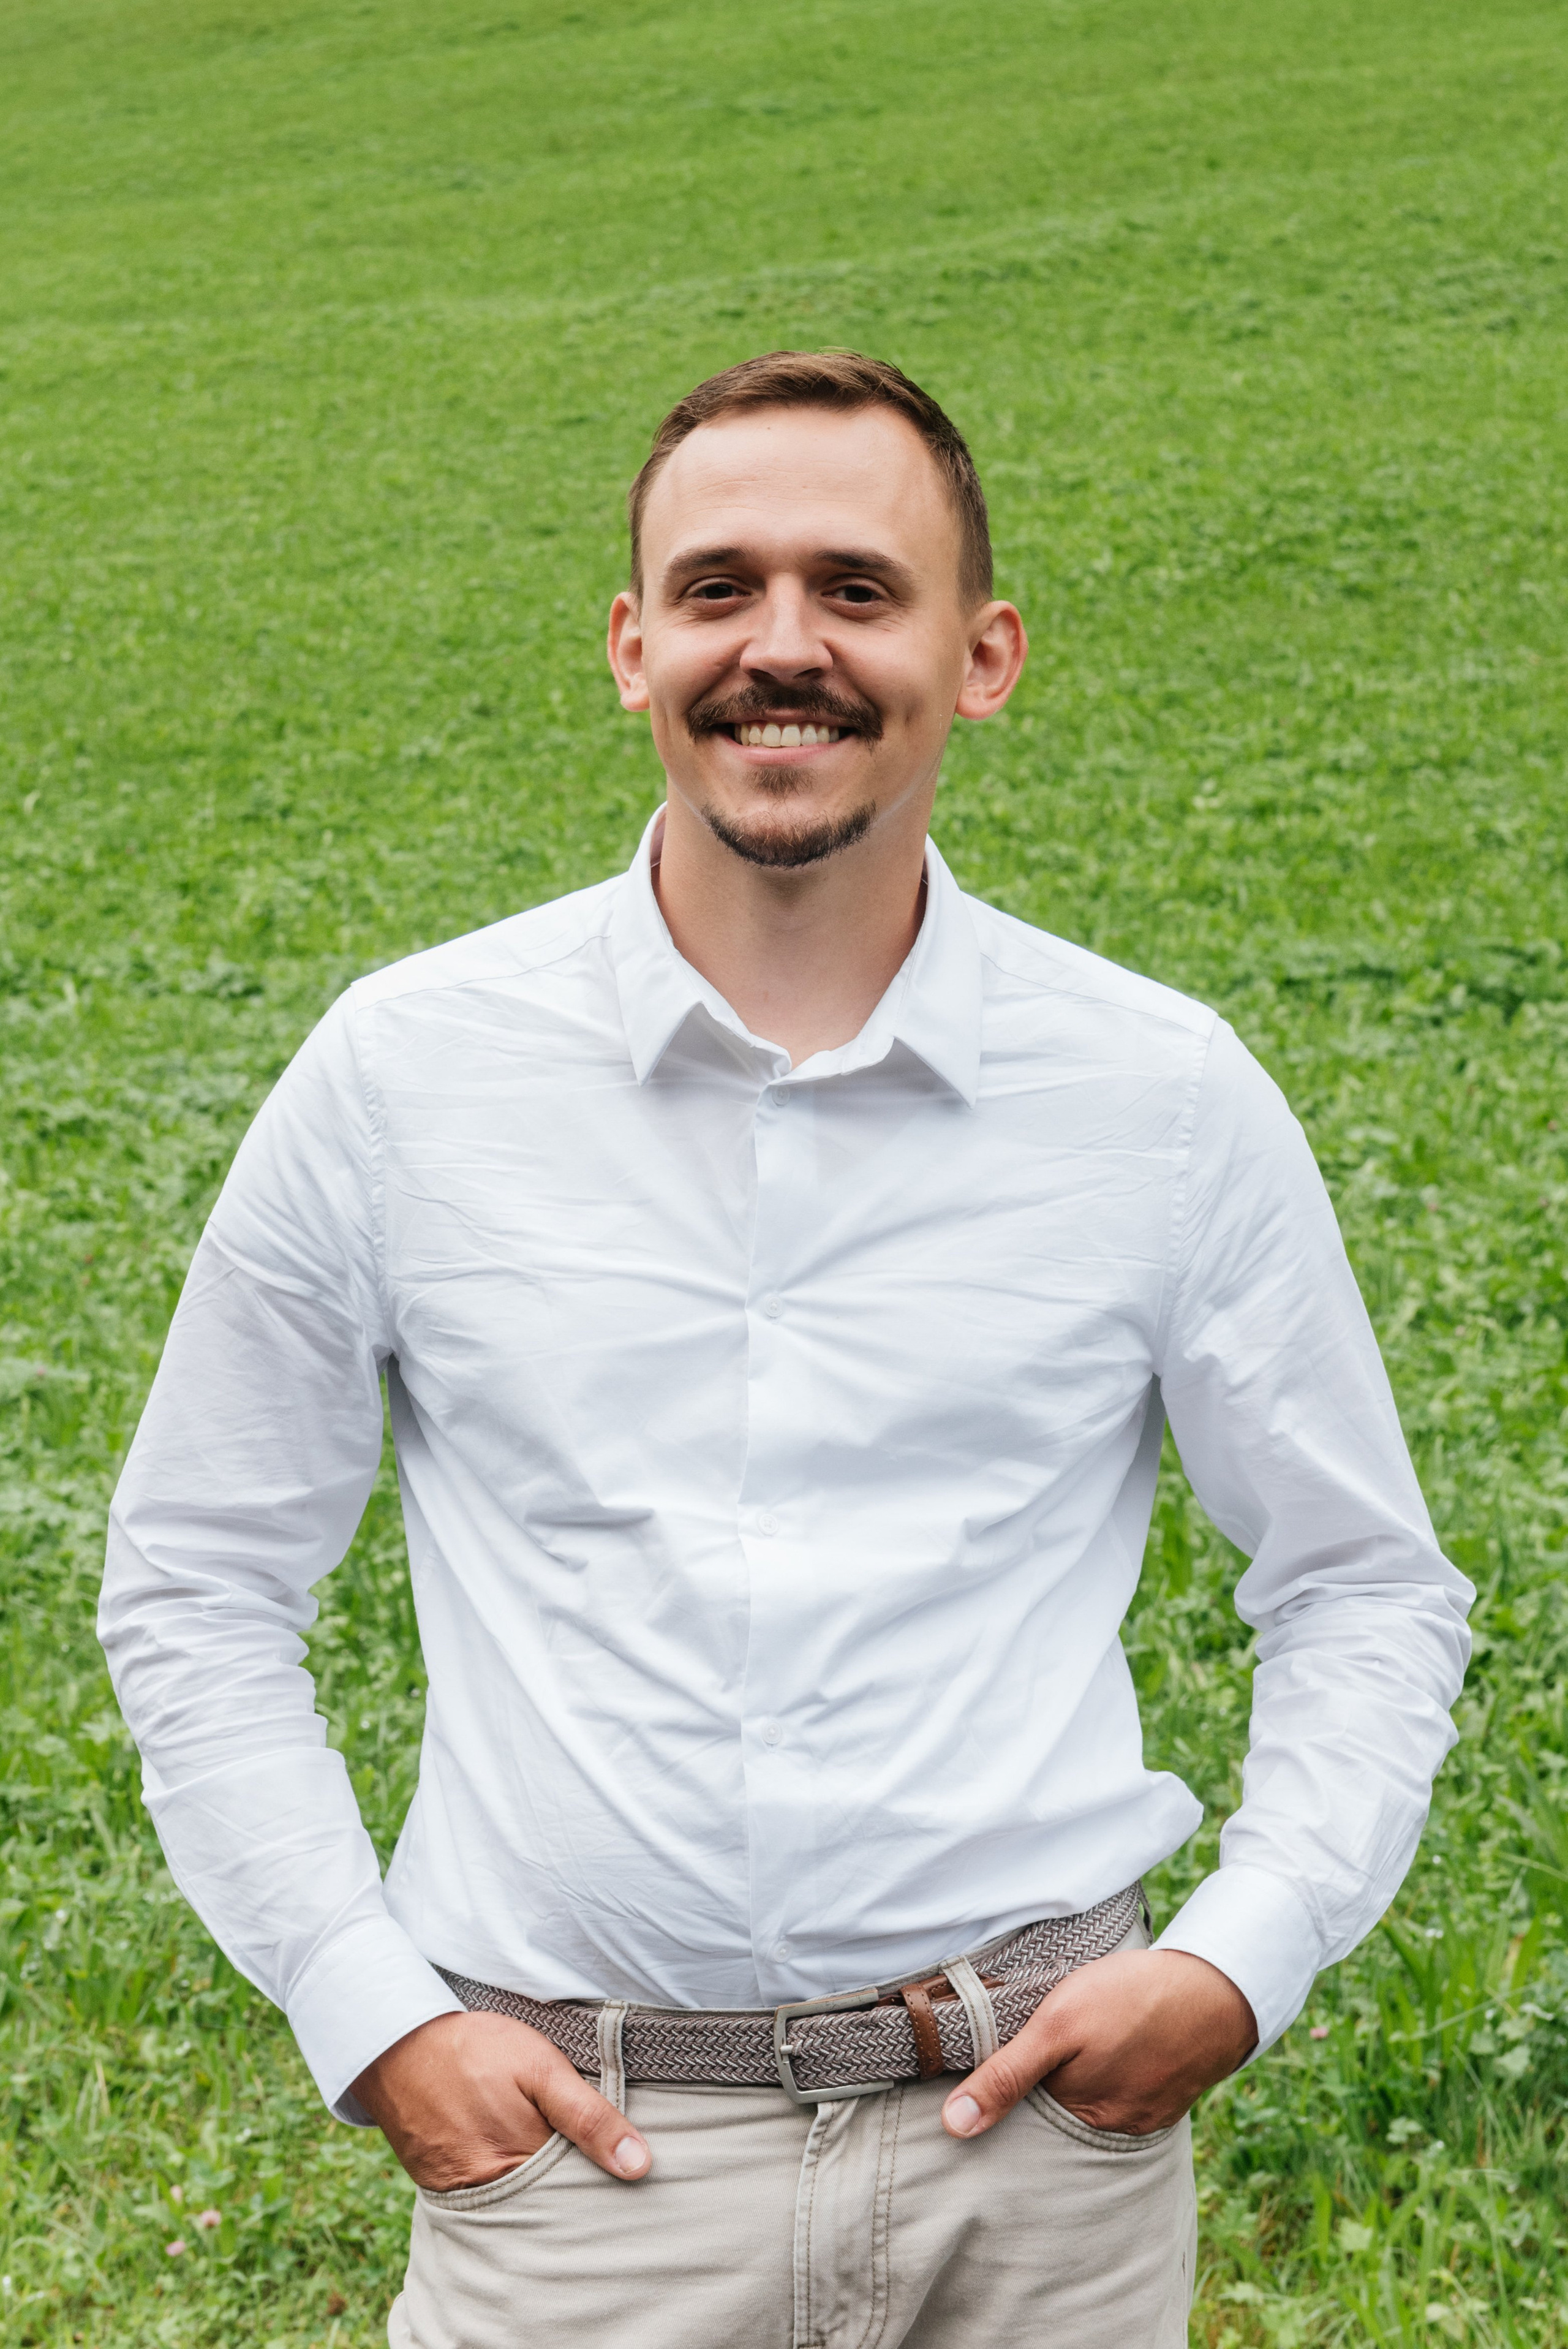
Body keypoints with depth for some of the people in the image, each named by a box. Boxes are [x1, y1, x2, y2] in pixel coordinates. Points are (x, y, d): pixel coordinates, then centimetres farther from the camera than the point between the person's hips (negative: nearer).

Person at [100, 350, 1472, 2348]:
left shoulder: (1168, 1100, -1)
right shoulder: (404, 1072, -2)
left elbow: (1368, 1588, 8)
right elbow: (194, 1585, 5)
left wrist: (1241, 1963, -6)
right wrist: (368, 2015, -3)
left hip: (1037, 2135, 1)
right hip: (573, 2153, 0)